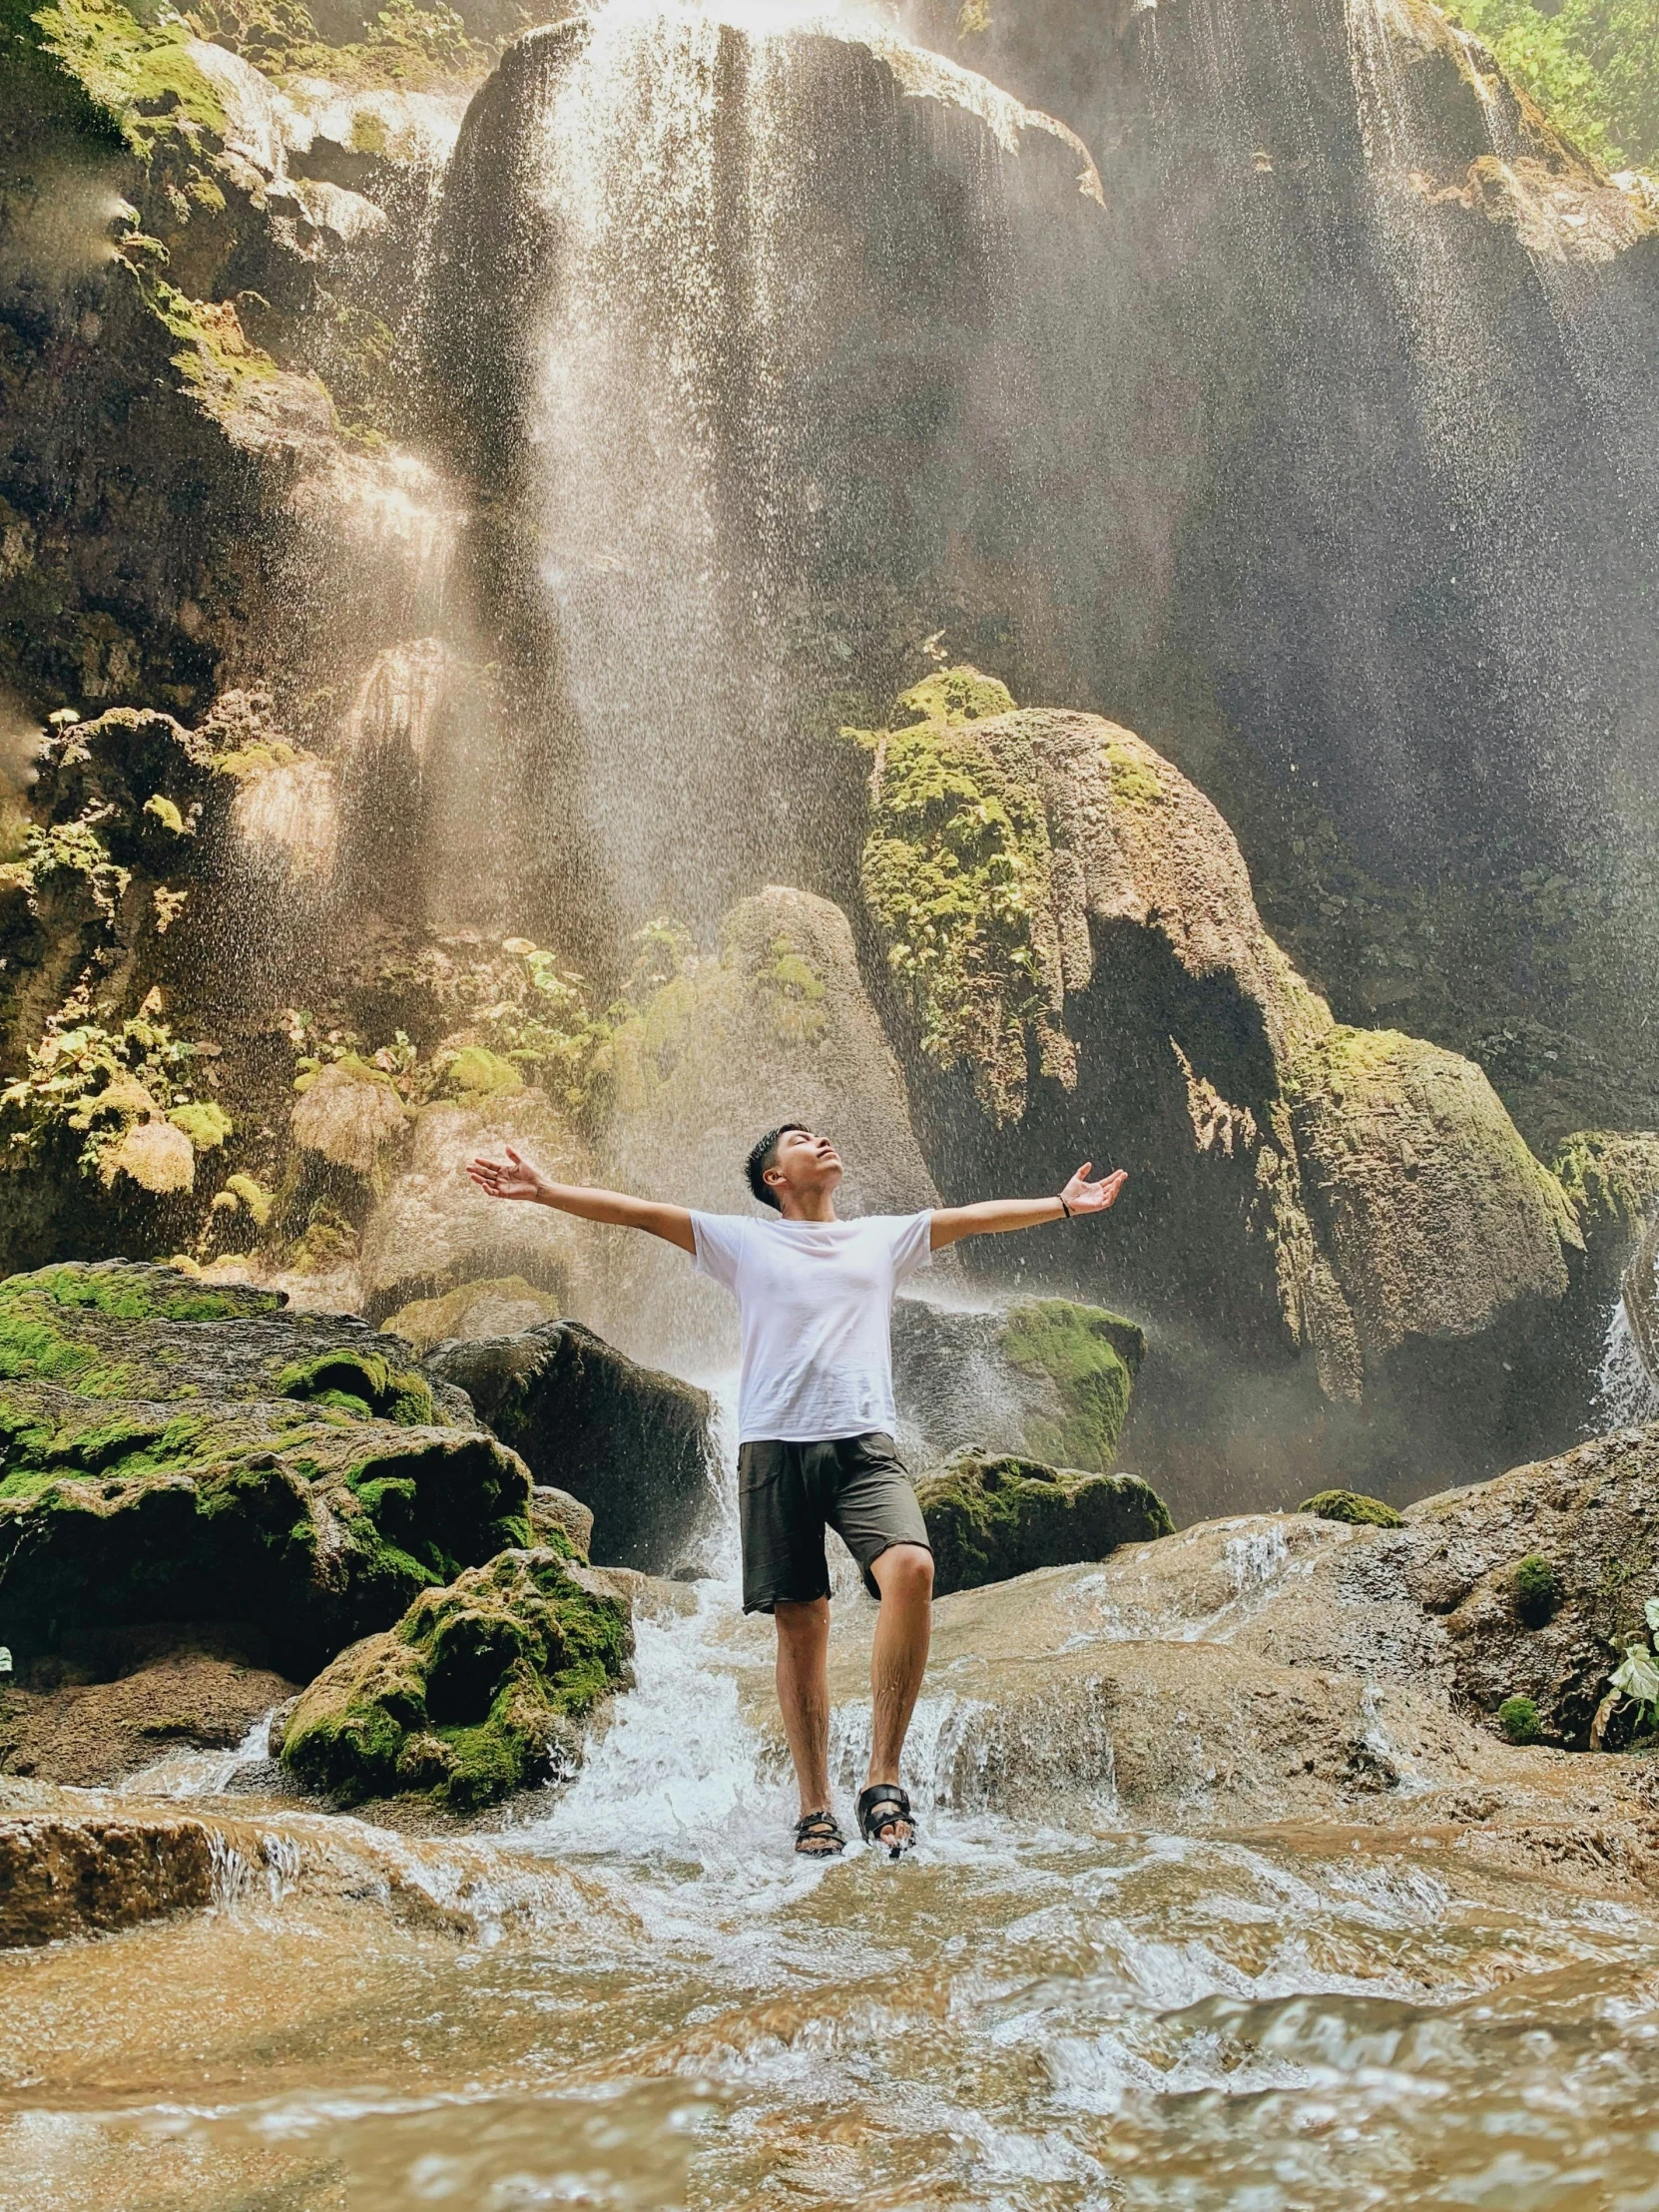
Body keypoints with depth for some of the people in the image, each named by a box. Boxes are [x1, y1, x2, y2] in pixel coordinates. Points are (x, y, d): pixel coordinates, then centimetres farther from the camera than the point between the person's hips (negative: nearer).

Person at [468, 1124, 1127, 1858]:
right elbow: (642, 1212, 9)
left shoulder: (884, 1237, 22)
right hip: (776, 1446, -1)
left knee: (911, 1569, -24)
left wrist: (1064, 1205, 27)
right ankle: (815, 1808, 11)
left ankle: (883, 1781, -18)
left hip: (865, 1445, 1)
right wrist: (542, 1190, 2)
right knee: (801, 1623, 0)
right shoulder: (743, 1240, 14)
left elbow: (975, 1216, 26)